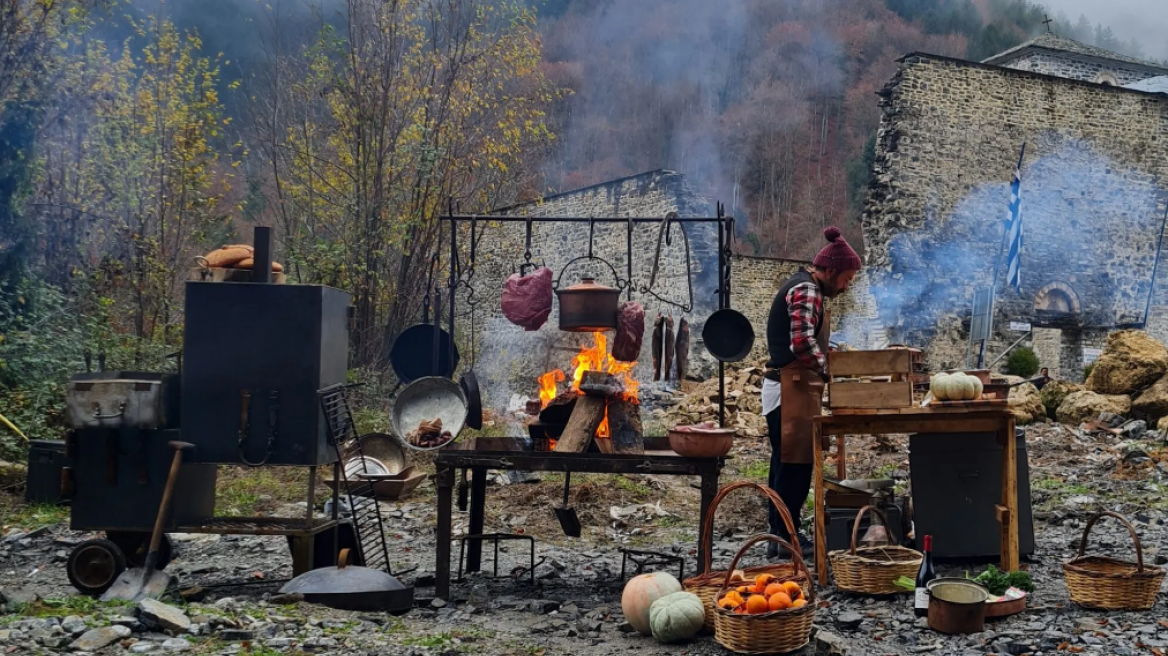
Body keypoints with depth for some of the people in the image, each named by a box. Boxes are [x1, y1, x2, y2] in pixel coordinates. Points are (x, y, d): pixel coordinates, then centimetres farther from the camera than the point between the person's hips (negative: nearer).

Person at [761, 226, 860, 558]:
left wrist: (827, 356, 14)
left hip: (785, 387, 11)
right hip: (793, 387, -11)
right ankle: (786, 537, 0)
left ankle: (779, 532, 21)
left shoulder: (802, 287, 19)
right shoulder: (806, 291, -14)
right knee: (795, 463, -6)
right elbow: (803, 342, -26)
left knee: (785, 463, 14)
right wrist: (828, 371, -18)